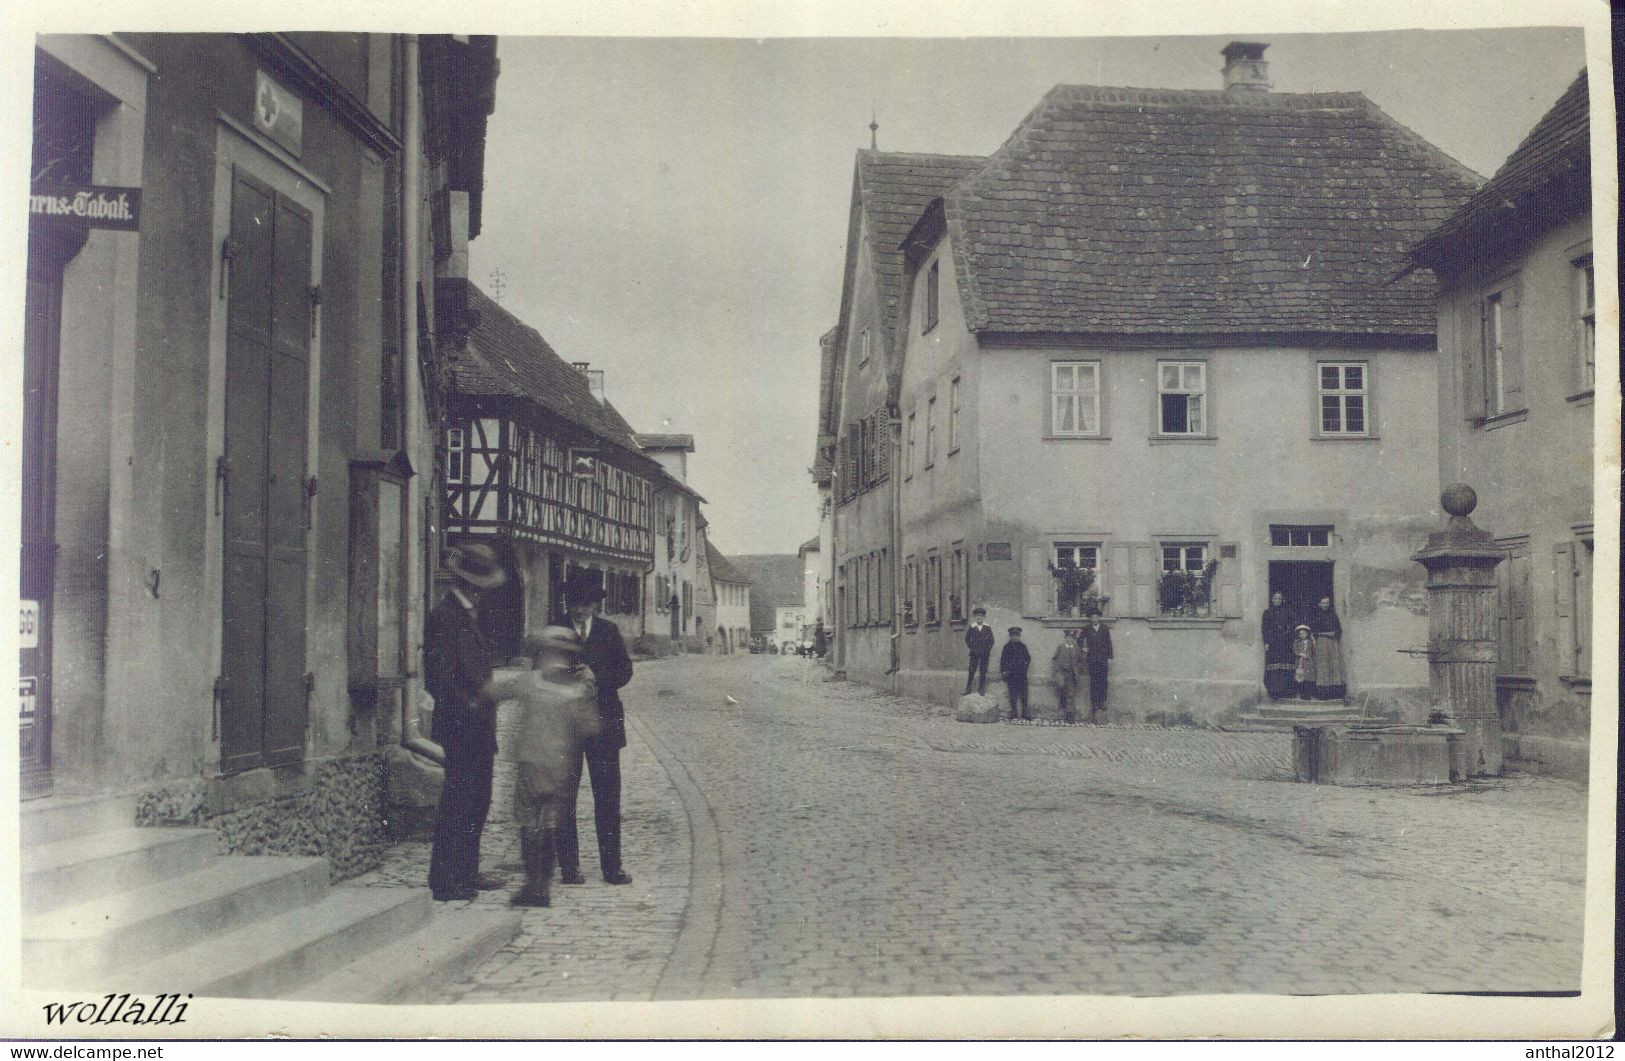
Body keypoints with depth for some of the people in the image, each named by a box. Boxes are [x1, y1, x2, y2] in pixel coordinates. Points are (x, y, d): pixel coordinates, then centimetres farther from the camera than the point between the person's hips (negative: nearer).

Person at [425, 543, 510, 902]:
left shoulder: (470, 614, 15)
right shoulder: (444, 616, -15)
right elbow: (439, 677, -20)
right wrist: (470, 705, -18)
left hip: (479, 725, 10)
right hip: (461, 725, -10)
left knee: (477, 800, 15)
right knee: (457, 801, -5)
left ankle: (466, 873, 24)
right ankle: (444, 881, 1)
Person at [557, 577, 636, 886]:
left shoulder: (608, 631, 8)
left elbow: (625, 670, 4)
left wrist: (597, 675, -13)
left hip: (602, 721, 1)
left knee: (607, 795, 2)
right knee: (563, 796, 1)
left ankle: (612, 865, 9)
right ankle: (569, 866, 9)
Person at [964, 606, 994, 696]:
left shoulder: (987, 627, 8)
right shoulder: (972, 627, 6)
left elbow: (991, 640, 10)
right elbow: (967, 639, 10)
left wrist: (988, 649, 0)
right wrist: (971, 647, 2)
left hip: (985, 653, 1)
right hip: (974, 653, 0)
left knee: (983, 671, 0)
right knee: (972, 671, -3)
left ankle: (981, 689, 5)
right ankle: (968, 689, 0)